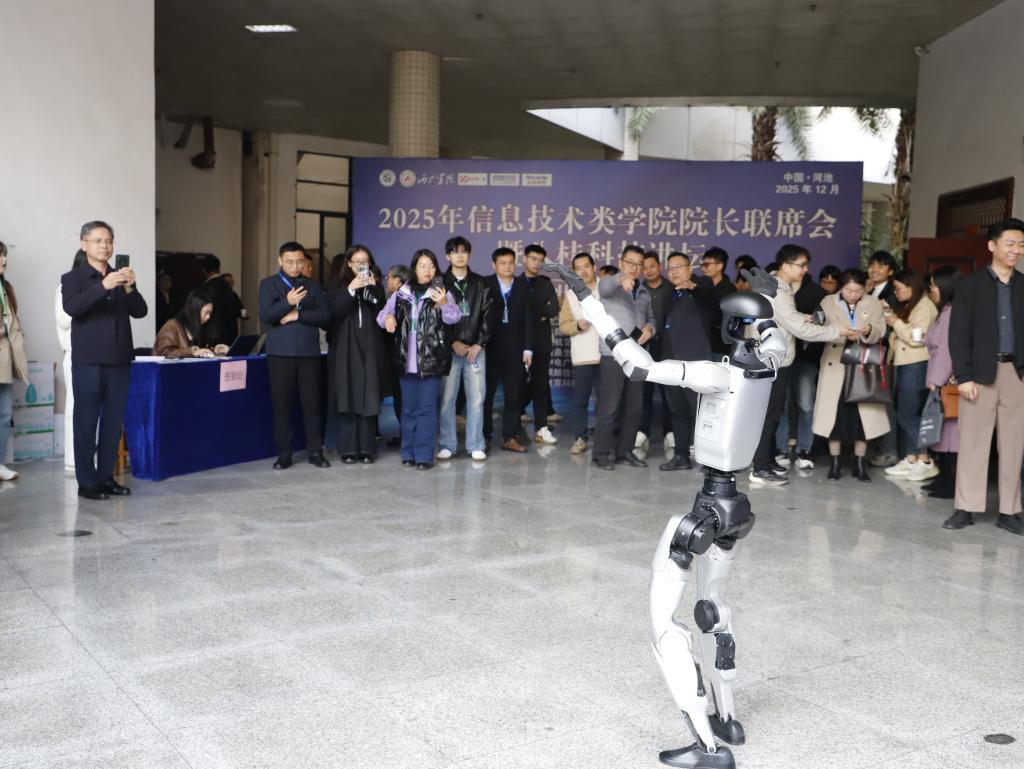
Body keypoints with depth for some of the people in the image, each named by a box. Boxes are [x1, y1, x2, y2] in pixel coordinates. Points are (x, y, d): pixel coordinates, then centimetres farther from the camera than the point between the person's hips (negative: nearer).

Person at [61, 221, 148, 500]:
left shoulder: (121, 277, 14)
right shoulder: (73, 278, 1)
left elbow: (140, 311, 4)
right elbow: (71, 307, -18)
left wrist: (130, 289, -15)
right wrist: (103, 286, -29)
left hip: (119, 361, 4)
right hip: (87, 362, -4)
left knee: (113, 422, 7)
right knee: (86, 423, -1)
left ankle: (106, 476, 15)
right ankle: (87, 482, 5)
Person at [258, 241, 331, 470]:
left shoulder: (313, 286, 13)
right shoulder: (269, 284, 7)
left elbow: (325, 316, 2)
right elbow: (265, 316, -6)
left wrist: (298, 315, -10)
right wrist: (287, 302, -21)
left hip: (309, 352, 1)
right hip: (280, 352, -1)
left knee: (312, 402, 1)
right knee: (281, 404, 1)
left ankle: (315, 452, 9)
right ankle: (284, 454, 8)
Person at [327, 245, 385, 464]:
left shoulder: (376, 286, 11)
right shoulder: (338, 286, 7)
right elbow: (335, 312, -9)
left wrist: (373, 289, -13)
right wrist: (351, 289, -19)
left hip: (369, 349, 1)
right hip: (346, 349, -1)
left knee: (368, 399, -3)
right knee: (347, 398, -4)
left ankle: (366, 448, 2)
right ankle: (348, 449, 0)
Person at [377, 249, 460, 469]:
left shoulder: (441, 293, -3)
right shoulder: (401, 294, 7)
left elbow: (453, 318, -17)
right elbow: (383, 313, 9)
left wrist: (444, 304, -37)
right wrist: (387, 317, -14)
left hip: (432, 359, -3)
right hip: (407, 360, 3)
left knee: (427, 408, -2)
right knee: (409, 408, 11)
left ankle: (424, 455, 3)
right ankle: (408, 453, 19)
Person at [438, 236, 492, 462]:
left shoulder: (480, 284, 9)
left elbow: (488, 316, 4)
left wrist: (479, 344, -5)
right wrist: (453, 342, -8)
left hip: (475, 348, 1)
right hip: (448, 349, -1)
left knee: (476, 398, 1)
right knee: (447, 399, -1)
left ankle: (475, 446, 7)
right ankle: (448, 445, 8)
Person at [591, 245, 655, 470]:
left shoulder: (644, 292, 17)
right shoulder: (610, 285, -2)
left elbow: (650, 318, 23)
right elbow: (604, 286, -27)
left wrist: (649, 328, -2)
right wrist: (621, 279, -50)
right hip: (613, 354, -6)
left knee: (634, 406, 8)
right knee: (609, 406, -7)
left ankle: (625, 451, 17)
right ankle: (601, 453, 1)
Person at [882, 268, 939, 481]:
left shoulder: (924, 306, -10)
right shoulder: (908, 307, 18)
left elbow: (916, 337, -19)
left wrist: (896, 322, -9)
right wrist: (891, 316, 7)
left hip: (917, 366, -9)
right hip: (904, 365, 9)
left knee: (908, 414, -9)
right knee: (903, 414, 8)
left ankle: (925, 461, -4)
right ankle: (910, 460, 12)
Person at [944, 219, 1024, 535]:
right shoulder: (971, 284, 1)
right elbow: (958, 334, -4)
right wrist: (963, 376, -11)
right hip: (981, 373, -3)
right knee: (973, 442, 1)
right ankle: (965, 508, 7)